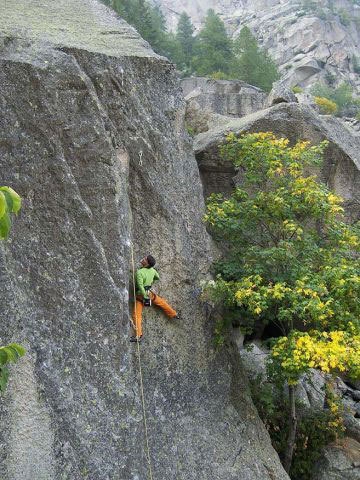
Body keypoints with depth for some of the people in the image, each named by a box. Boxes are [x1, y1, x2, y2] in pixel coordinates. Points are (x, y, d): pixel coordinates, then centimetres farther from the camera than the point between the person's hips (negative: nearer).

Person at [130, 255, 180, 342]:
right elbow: (158, 278, 15)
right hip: (149, 292, 6)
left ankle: (138, 335, -5)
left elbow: (140, 286, -30)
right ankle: (174, 314, 43)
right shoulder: (152, 270, -6)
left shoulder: (139, 272, -25)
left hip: (141, 294, -6)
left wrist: (145, 297, -24)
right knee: (161, 302, 29)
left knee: (137, 314, -2)